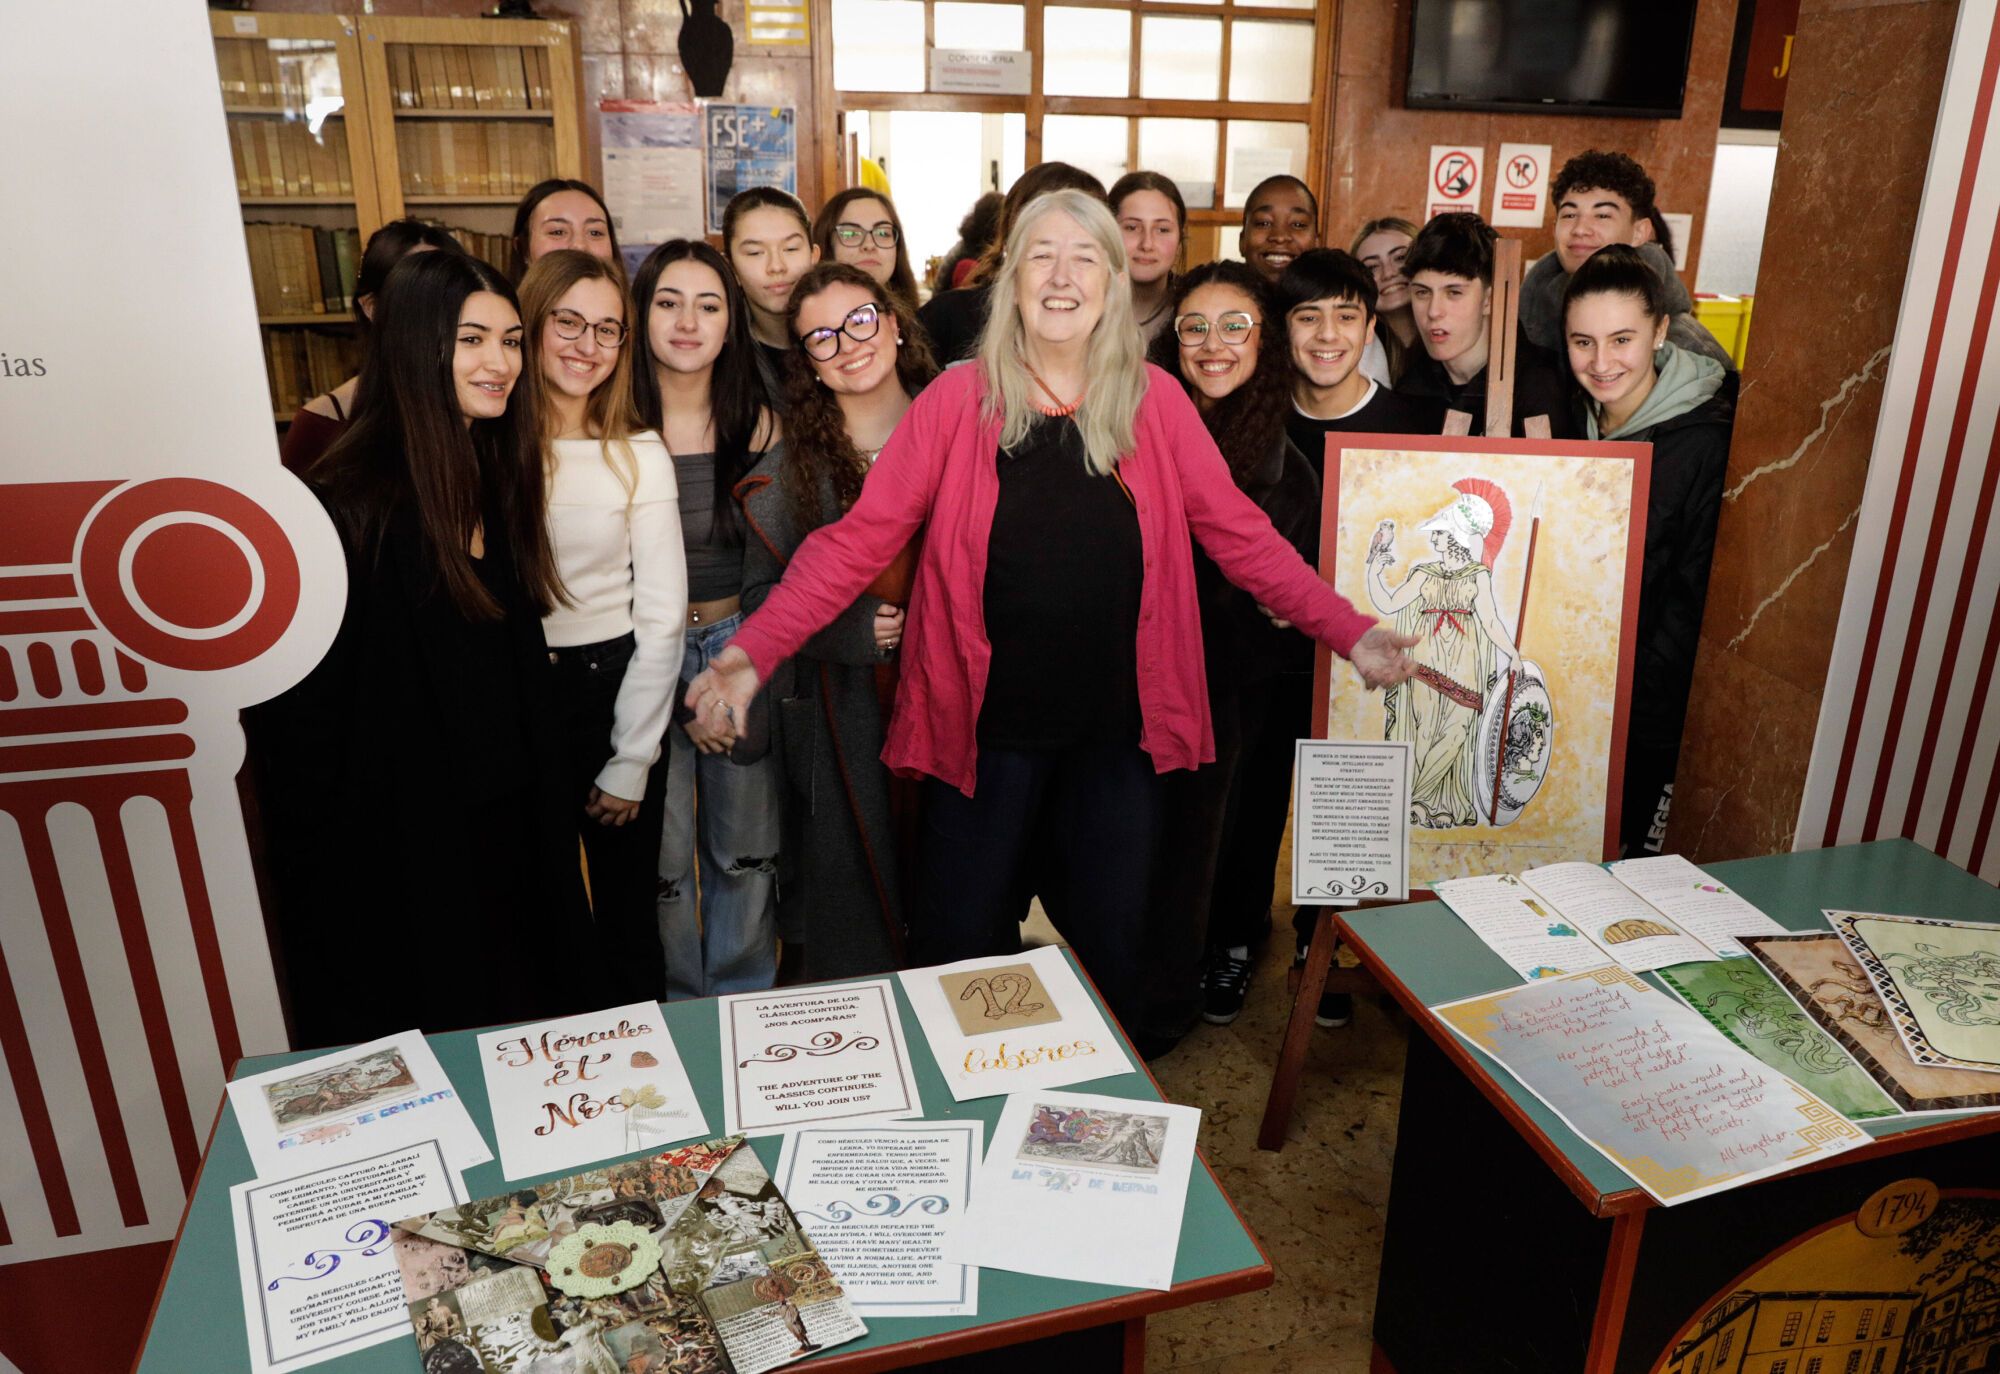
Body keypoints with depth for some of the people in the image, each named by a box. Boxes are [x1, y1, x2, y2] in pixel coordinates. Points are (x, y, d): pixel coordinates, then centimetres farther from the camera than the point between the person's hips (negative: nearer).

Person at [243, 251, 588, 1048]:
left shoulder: (501, 477, 5)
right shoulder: (351, 507, -19)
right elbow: (304, 709, -16)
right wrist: (317, 855, -13)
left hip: (508, 815, 7)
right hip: (403, 838, -7)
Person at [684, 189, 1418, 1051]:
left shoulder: (1154, 402, 1)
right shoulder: (959, 400, -3)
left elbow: (1238, 534, 2)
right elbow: (861, 539, -8)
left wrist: (1349, 633, -7)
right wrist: (753, 651, -18)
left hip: (1116, 730, 1)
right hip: (985, 729, -1)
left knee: (1112, 947, 15)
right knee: (960, 948, 10)